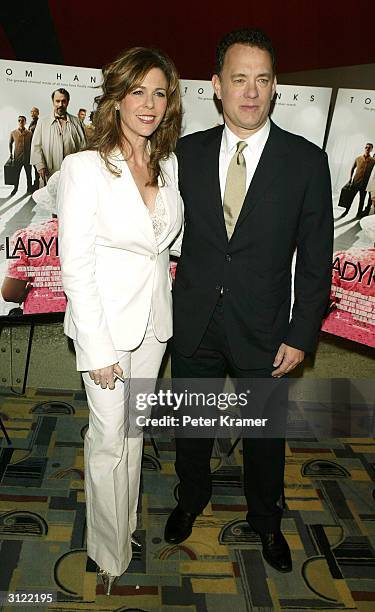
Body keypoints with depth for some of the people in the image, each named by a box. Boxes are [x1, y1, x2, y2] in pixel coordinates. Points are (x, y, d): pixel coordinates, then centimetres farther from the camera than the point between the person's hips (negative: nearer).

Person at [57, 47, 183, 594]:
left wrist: (166, 312, 9)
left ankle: (127, 525, 41)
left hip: (155, 318, 6)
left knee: (134, 430, 20)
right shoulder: (85, 168, -15)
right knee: (108, 439, 7)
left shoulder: (168, 165, 3)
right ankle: (110, 553, 29)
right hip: (106, 322, -5)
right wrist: (98, 349, -17)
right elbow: (75, 266, -16)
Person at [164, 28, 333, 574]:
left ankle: (266, 520, 43)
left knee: (265, 435, 16)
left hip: (262, 330, -1)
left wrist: (302, 336, -8)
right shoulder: (188, 152, -2)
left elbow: (315, 259, -6)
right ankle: (192, 499, 49)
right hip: (194, 324, 2)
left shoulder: (306, 161, -8)